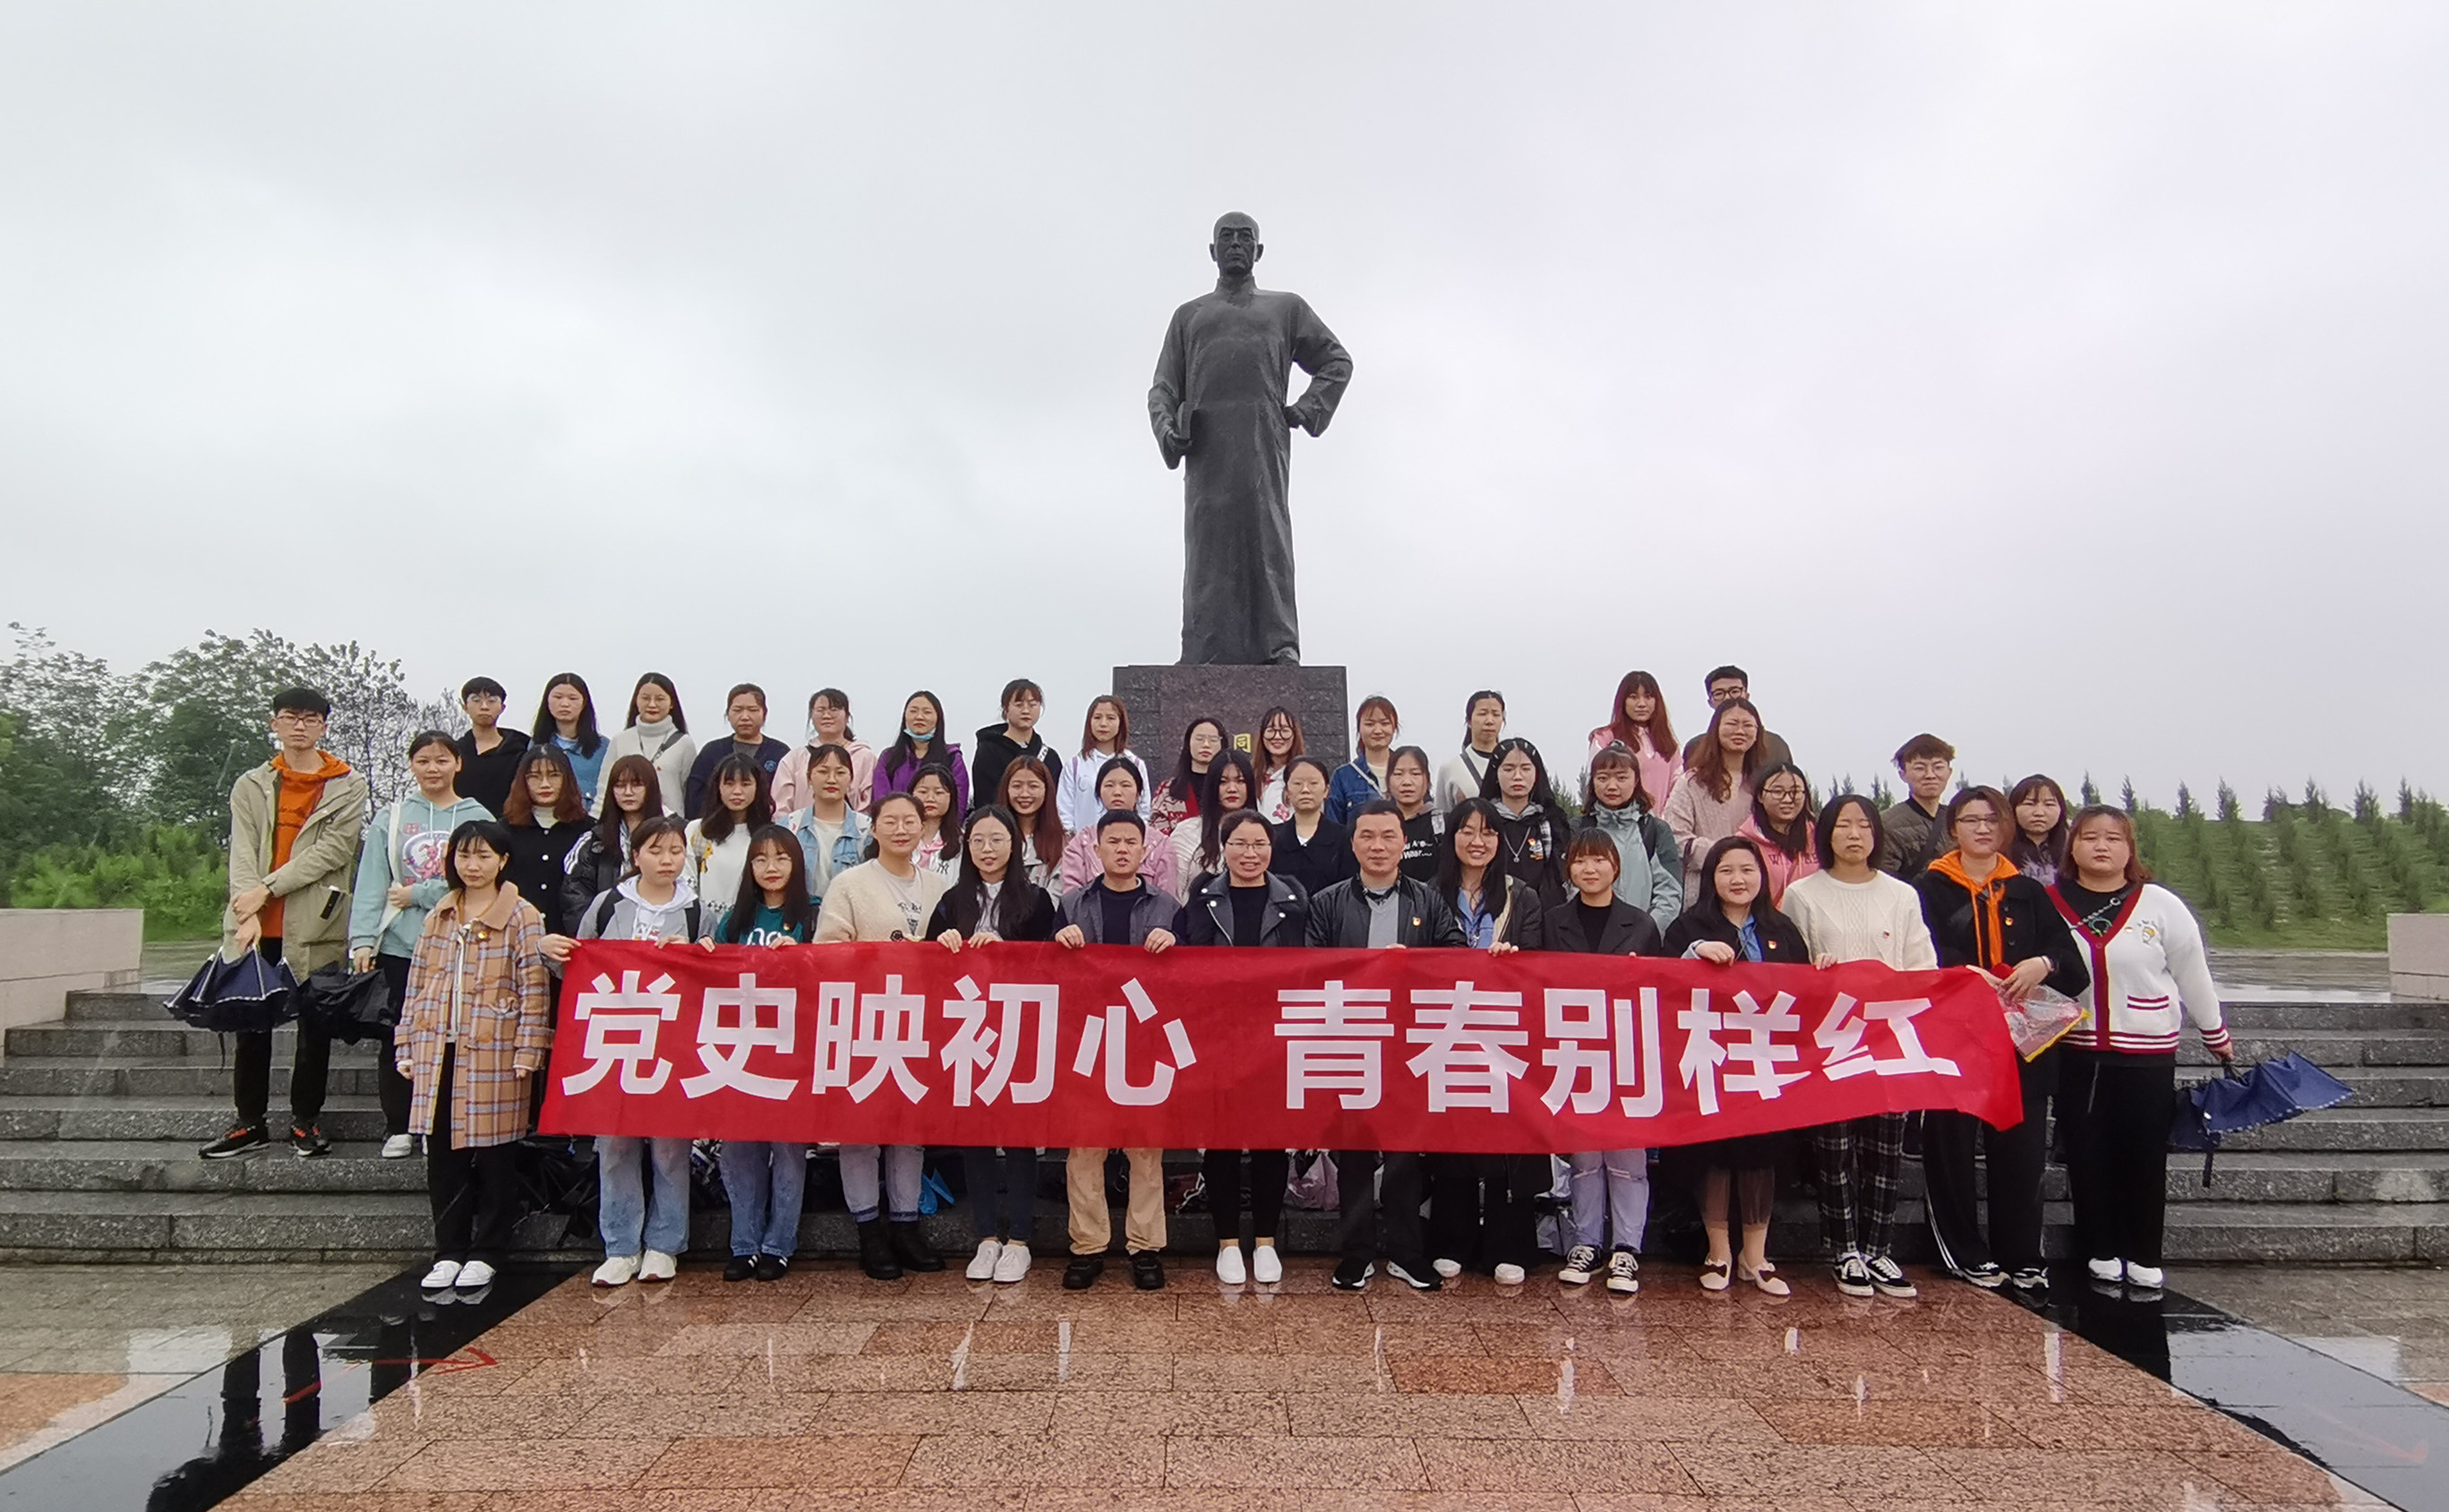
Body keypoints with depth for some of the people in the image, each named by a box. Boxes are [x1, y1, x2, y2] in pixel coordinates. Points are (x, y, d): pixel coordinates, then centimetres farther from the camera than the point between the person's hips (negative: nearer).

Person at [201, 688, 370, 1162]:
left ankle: (306, 1121, 14)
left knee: (314, 1025, 4)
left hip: (315, 926, -2)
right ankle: (250, 1123, 16)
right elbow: (242, 854, 1)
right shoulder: (251, 786, 12)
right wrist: (248, 913, -14)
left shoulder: (347, 787, 5)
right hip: (257, 926, 2)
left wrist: (269, 887, -13)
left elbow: (335, 849, -8)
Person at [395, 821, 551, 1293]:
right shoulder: (438, 917, 13)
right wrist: (407, 1046, 11)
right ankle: (449, 1252, 21)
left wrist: (528, 1050, -12)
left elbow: (534, 989, -7)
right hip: (438, 1054, 5)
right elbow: (417, 984, 16)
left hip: (494, 1055, -5)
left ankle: (486, 1254, 15)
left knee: (494, 1158, 3)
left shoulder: (522, 917, -4)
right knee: (443, 1157, 9)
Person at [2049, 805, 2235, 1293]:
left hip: (2148, 1057, -1)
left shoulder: (2161, 906, -3)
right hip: (2076, 1056, 1)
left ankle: (2145, 1260, 16)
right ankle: (2102, 1256, 17)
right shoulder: (2051, 904, -1)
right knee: (2088, 1159, 5)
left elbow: (2192, 975, 6)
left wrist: (2216, 1036, 15)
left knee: (2145, 1160, 3)